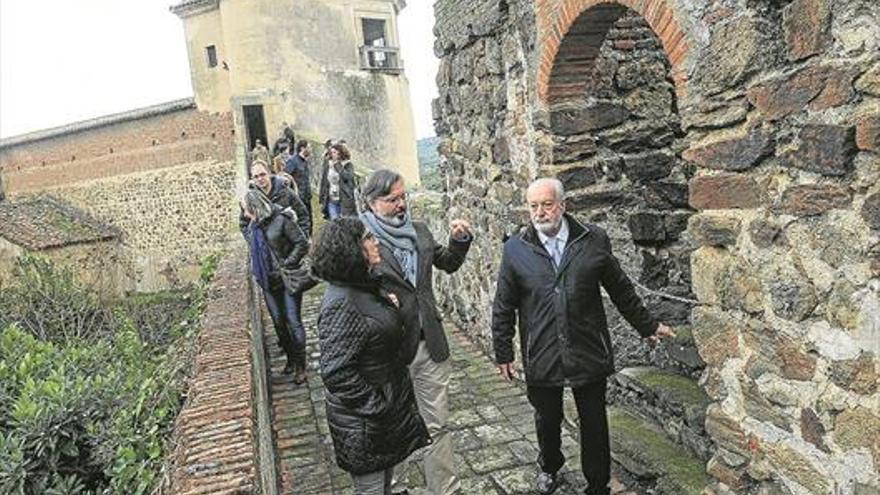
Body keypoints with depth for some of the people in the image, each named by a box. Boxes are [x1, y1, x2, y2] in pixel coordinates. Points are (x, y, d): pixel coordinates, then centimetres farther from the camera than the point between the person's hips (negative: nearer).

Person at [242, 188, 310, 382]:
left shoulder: (281, 220, -15)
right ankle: (290, 358, 29)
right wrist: (256, 269, 10)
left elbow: (302, 243, -16)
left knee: (293, 321, -3)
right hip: (268, 282, 7)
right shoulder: (253, 225, 8)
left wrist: (286, 265, -18)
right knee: (278, 322, 13)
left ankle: (300, 366, 9)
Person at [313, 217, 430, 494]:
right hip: (363, 422, -9)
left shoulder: (364, 286, 2)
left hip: (389, 403, 9)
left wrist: (389, 306, 1)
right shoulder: (341, 304, -28)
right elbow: (336, 373, -29)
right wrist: (377, 407, -22)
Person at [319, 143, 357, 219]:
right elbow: (323, 183, 12)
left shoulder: (348, 165, -2)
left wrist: (337, 165, -15)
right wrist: (322, 200, 9)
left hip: (344, 201, -3)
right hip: (331, 201, 3)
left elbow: (347, 177, -22)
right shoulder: (327, 165, 8)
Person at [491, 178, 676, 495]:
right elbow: (503, 307, 1)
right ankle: (549, 468, 47)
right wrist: (503, 353, 3)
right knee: (547, 420, 19)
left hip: (589, 353, 0)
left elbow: (621, 290, 7)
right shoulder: (515, 249, -4)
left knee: (594, 424, 11)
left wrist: (647, 326, 14)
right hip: (541, 358, 1)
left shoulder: (594, 240, -3)